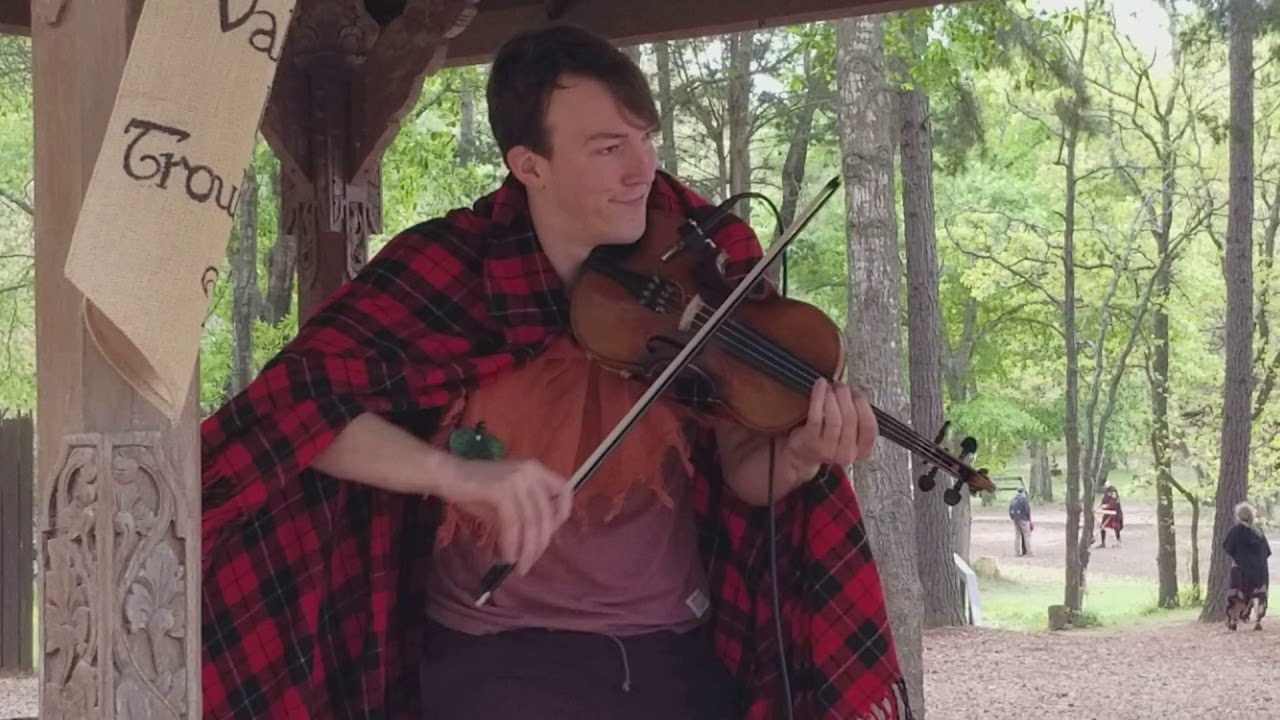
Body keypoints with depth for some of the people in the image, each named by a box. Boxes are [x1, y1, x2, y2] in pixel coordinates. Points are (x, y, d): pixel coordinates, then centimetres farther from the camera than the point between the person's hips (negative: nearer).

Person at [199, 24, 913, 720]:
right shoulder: (449, 271, -12)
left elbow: (743, 473, -4)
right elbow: (290, 404, -19)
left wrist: (801, 455, -28)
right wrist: (456, 472, -34)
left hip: (680, 648, 3)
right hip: (504, 656, -2)